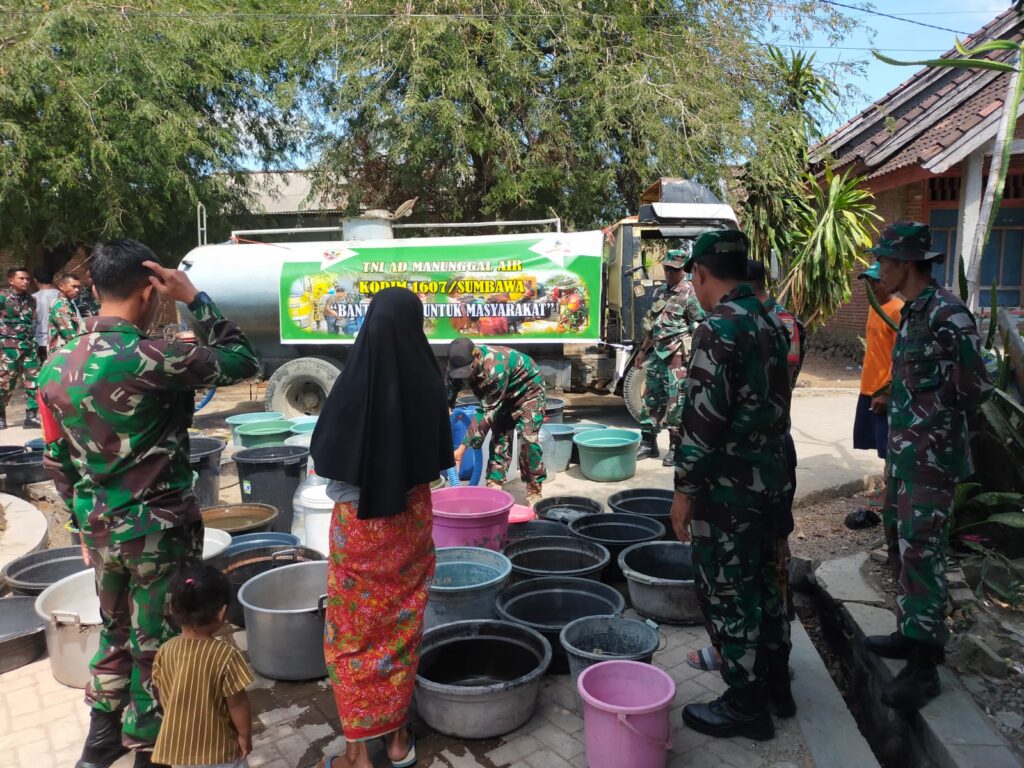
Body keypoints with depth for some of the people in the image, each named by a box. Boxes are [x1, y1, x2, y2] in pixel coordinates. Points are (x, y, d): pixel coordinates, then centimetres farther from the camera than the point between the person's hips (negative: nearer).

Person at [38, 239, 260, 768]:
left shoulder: (57, 366, 0)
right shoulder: (150, 359, -23)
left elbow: (57, 462, 8)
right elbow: (241, 362, -12)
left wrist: (85, 524, 19)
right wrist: (195, 299, -10)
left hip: (100, 530, 7)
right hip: (159, 530, -7)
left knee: (116, 631, 27)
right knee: (157, 646, 11)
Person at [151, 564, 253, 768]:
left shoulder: (166, 651, -11)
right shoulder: (226, 655, -26)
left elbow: (164, 698, 2)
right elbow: (237, 704, -17)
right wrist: (245, 735, -2)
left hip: (178, 744, 4)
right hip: (218, 746, -4)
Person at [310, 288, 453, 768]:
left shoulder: (352, 384, -19)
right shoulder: (428, 384, -12)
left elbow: (325, 459, -12)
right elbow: (438, 458, -2)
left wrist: (347, 486, 7)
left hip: (358, 521, -2)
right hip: (412, 518, 3)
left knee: (352, 633, 13)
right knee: (403, 627, 18)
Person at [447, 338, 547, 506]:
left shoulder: (495, 367, -43)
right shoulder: (458, 364, -22)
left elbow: (488, 412, -38)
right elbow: (447, 397, -9)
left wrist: (463, 448, -36)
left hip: (528, 390, -6)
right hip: (503, 395, 6)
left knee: (528, 439, -15)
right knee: (499, 438, -3)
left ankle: (534, 493, -4)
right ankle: (494, 487, 2)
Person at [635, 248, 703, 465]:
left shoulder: (689, 294, -7)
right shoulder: (660, 291, 16)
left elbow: (698, 329, -12)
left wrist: (694, 356, -18)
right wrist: (644, 350, 22)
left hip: (678, 356, -7)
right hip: (657, 353, 8)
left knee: (677, 402, -3)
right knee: (651, 398, 12)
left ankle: (676, 447, 7)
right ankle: (648, 443, 22)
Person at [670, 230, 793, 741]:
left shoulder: (718, 329, -20)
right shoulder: (771, 323, 8)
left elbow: (703, 419, -22)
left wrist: (684, 488, -14)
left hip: (727, 486, -9)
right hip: (769, 477, 9)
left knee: (729, 593, 5)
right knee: (762, 581, 21)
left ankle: (745, 705, 19)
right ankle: (776, 683, 36)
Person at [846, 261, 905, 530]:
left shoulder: (897, 310, -13)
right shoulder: (874, 308, 14)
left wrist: (887, 392, -21)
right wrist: (869, 386, 19)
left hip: (884, 392, -9)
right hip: (868, 389, 9)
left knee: (890, 453, -4)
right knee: (883, 450, 15)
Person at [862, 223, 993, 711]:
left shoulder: (947, 314, -18)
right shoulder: (911, 312, 10)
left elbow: (976, 389, -14)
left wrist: (939, 427, -2)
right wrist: (896, 402, 7)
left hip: (931, 457, -10)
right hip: (904, 452, 10)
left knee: (921, 553, -5)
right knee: (900, 543, 18)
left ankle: (923, 665, 5)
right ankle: (912, 632, 33)